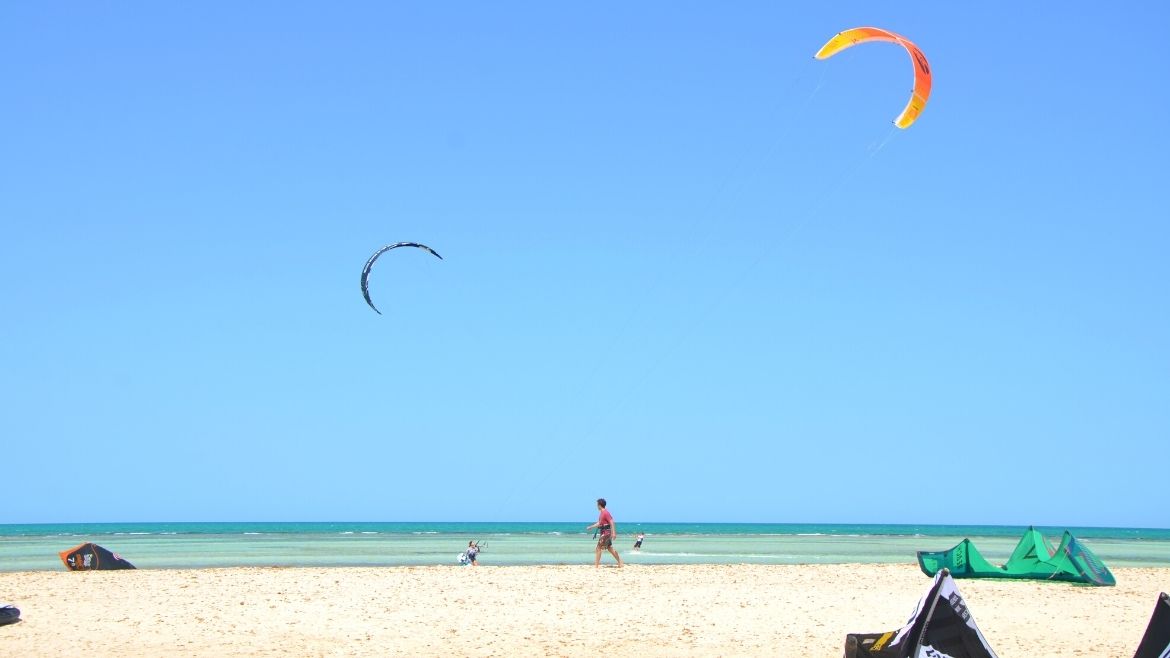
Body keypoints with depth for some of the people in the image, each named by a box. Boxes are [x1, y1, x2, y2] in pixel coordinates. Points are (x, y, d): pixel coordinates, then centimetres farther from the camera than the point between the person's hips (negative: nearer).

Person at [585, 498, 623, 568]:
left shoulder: (606, 513, -16)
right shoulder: (601, 513, 15)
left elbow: (612, 522, -21)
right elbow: (599, 523, 27)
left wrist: (613, 533, -27)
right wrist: (591, 527, 31)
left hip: (606, 532, -10)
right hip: (604, 532, 10)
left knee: (599, 547, -8)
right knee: (610, 548, 14)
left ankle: (596, 565, -8)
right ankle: (620, 562, 18)